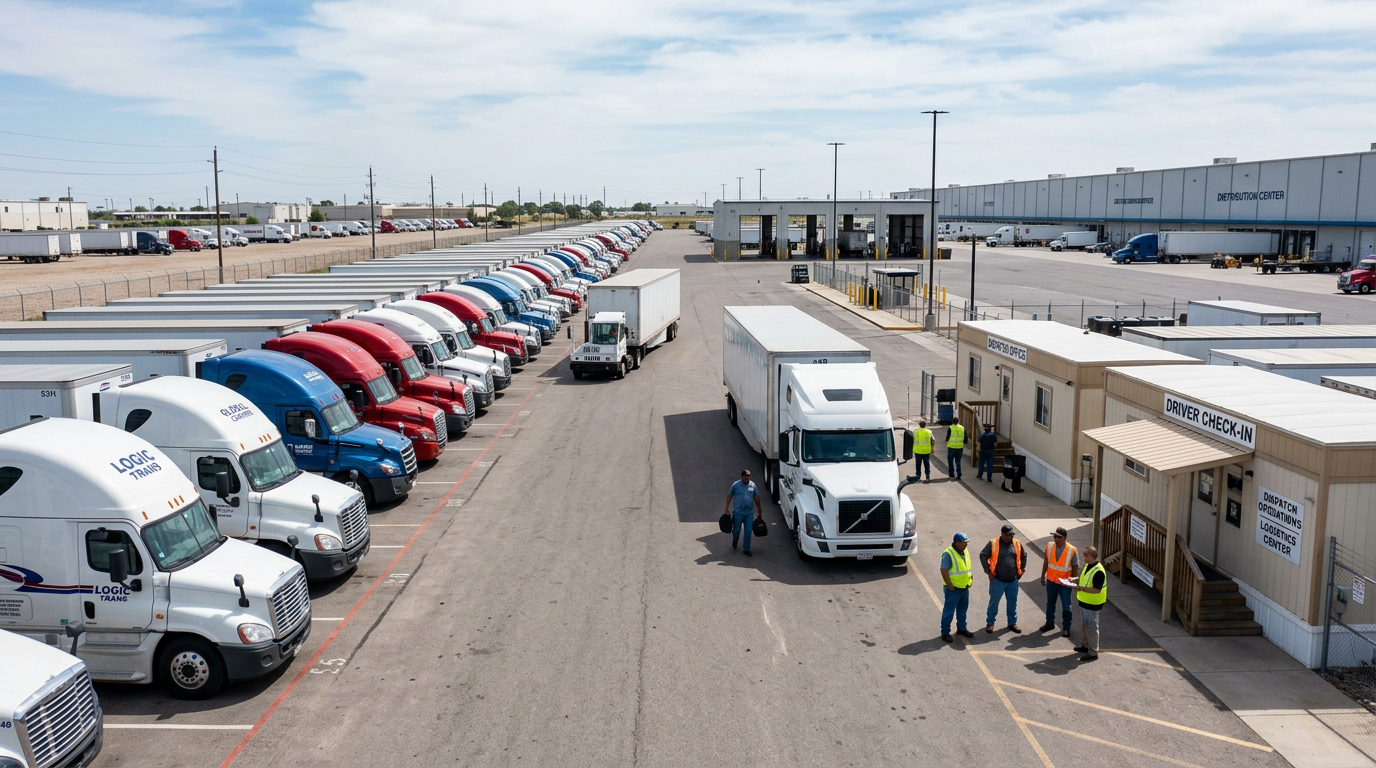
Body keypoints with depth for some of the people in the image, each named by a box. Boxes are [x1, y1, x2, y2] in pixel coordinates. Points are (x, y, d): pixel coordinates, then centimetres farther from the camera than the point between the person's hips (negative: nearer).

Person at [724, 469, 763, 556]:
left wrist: (759, 509, 15)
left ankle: (746, 549, 10)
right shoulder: (736, 485, -6)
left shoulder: (753, 485, 2)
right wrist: (727, 508, -2)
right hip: (738, 512, -2)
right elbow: (729, 496, 1)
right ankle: (735, 541, 39)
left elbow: (756, 497, 12)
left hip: (749, 512, 2)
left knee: (748, 531, 0)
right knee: (737, 529, 6)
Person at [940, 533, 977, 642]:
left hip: (965, 587, 8)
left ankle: (961, 628, 35)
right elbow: (944, 570, -22)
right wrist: (949, 585, -21)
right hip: (954, 588, -8)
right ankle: (945, 632, 7)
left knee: (962, 609, 19)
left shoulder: (965, 552, 7)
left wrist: (971, 576, 10)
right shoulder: (948, 554, -20)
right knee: (949, 611, -1)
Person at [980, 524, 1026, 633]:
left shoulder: (1017, 544, 3)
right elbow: (983, 555, -6)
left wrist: (1022, 570, 12)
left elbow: (1023, 557, 18)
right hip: (997, 580, -3)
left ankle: (1012, 623, 26)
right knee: (994, 602, 5)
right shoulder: (993, 543, -8)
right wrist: (988, 571, -8)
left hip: (1013, 580, 3)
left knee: (1012, 603, 12)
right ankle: (990, 623, 17)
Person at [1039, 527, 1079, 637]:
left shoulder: (1072, 550, -18)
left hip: (1065, 583, -3)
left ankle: (1066, 628, 22)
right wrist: (1043, 575, 9)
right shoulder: (1049, 545, -8)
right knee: (1050, 603, 19)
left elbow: (1075, 567, -8)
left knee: (1066, 606, 7)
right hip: (1051, 581, 4)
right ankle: (1050, 623, 36)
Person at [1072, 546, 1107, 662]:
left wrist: (1081, 588, -32)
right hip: (1084, 601, 10)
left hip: (1092, 604, -10)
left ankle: (1093, 653, 10)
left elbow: (1097, 590, -29)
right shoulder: (1087, 566, 4)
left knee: (1091, 627, 0)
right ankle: (1085, 645, 39)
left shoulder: (1098, 572, -27)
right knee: (1084, 625, 22)